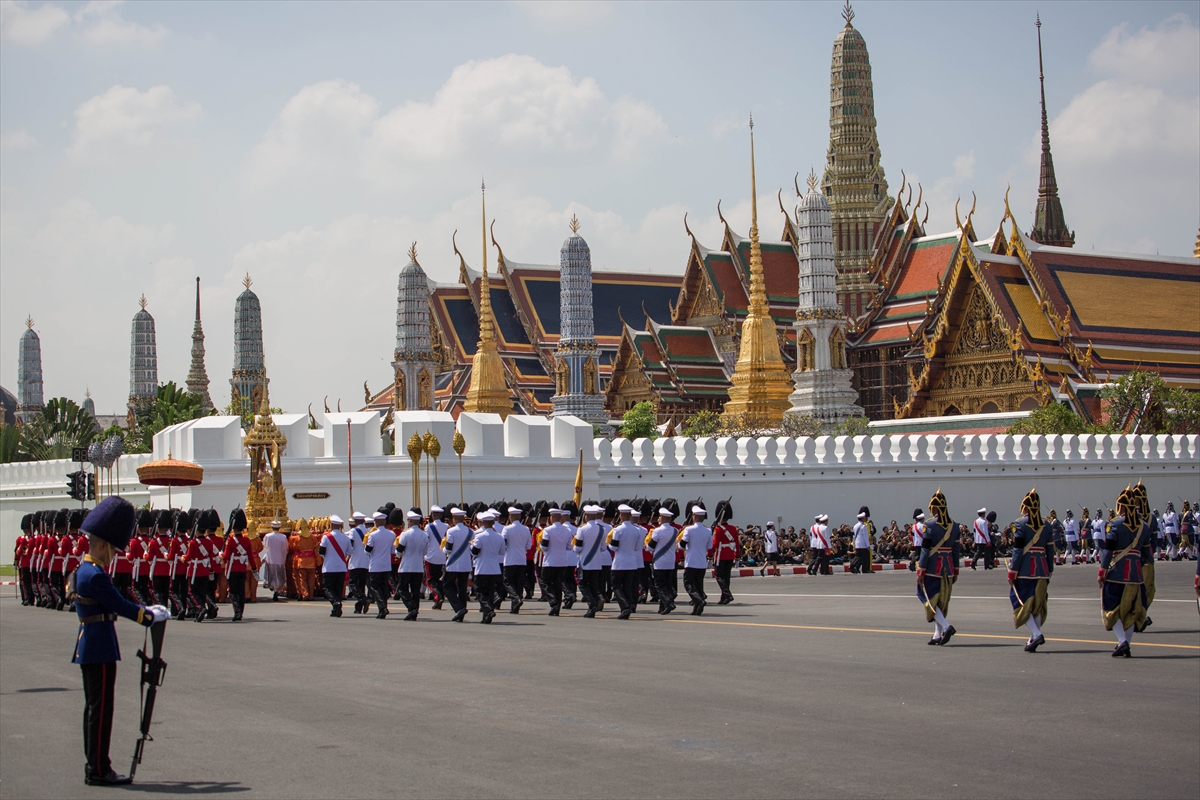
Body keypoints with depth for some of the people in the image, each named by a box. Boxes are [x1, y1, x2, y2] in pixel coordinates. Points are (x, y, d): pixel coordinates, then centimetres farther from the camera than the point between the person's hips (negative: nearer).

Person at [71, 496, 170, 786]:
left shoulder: (85, 570, 13)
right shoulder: (95, 575, -19)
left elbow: (114, 604, 19)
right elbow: (120, 606, -17)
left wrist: (146, 609, 14)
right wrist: (152, 617, -4)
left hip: (89, 648, 10)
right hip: (100, 649, -10)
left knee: (95, 707, 13)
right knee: (101, 708, -6)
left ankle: (94, 766, 19)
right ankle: (99, 770, -2)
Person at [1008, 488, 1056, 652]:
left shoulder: (1020, 525, -8)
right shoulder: (1047, 526, 7)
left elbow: (1017, 550, -11)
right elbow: (1050, 551, 9)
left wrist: (1012, 572, -7)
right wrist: (1049, 572, 17)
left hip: (1024, 570, -5)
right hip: (1041, 570, 5)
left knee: (1022, 602, 0)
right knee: (1038, 604, 12)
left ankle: (1036, 634, -16)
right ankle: (1033, 639, 12)